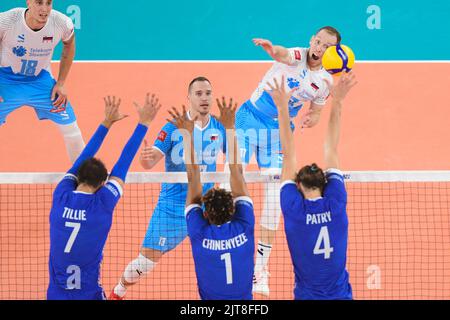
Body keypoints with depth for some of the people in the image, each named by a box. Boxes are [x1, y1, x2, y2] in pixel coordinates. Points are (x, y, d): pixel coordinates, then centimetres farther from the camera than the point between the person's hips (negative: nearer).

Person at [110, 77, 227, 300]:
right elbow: (151, 161, -21)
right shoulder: (173, 128, -12)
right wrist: (146, 158, -43)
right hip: (172, 205, -3)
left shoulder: (219, 128, -2)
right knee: (147, 260, -2)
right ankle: (117, 293, 23)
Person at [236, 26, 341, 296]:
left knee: (274, 200, 0)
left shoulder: (325, 82, -1)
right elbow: (281, 53, -41)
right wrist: (270, 47, -65)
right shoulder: (297, 56, -15)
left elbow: (315, 113, 17)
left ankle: (260, 268, 12)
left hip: (279, 132, 4)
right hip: (250, 119, -3)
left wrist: (310, 119, -7)